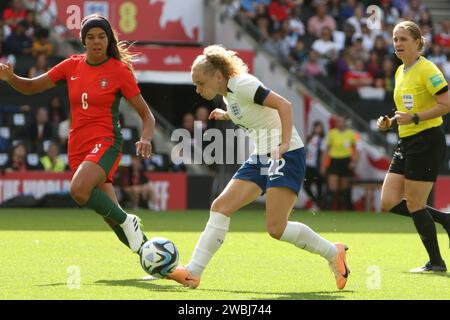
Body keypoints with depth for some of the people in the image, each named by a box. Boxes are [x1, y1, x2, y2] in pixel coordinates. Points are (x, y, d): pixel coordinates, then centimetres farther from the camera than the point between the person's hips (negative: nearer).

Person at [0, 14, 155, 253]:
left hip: (105, 142, -5)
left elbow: (146, 114, -1)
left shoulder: (119, 70, -4)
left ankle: (127, 221, -11)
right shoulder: (72, 66, 7)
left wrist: (145, 139, -21)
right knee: (109, 214, 5)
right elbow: (31, 87, 14)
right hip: (78, 147, 5)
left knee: (78, 190, -32)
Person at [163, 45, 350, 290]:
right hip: (260, 158, 9)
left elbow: (284, 105, -22)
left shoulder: (242, 85, -16)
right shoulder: (228, 92, 10)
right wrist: (226, 116, 17)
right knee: (220, 207, -3)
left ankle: (334, 253, 6)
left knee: (276, 228, -14)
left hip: (286, 155, -9)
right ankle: (193, 273, -6)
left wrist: (285, 144, -30)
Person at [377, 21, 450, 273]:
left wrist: (414, 118, -23)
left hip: (427, 142, -9)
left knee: (414, 204, -6)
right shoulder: (400, 72, 14)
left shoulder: (427, 70, -12)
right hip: (407, 143, 9)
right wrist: (390, 122, 8)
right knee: (389, 202, 3)